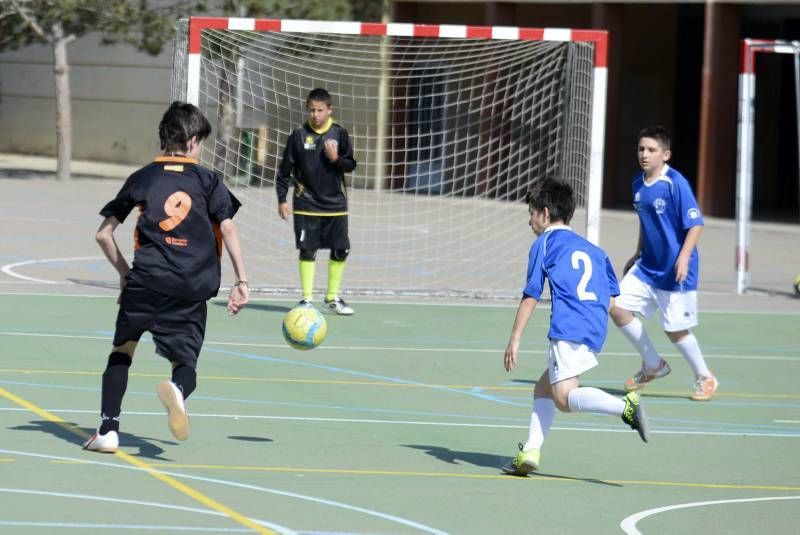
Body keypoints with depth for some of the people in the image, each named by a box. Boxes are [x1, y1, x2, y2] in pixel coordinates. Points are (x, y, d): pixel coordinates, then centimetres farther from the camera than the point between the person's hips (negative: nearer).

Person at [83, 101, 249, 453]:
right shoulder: (207, 180, 8)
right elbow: (227, 228, -3)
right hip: (192, 289, -1)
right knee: (185, 362, 6)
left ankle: (108, 429, 8)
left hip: (145, 281, 1)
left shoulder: (141, 179, 12)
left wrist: (123, 271, 26)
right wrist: (241, 282, -2)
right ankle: (177, 390, -33)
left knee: (123, 349, 19)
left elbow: (104, 234, 12)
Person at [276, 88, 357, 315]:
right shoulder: (299, 135, -3)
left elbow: (350, 165, 5)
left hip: (335, 203, 2)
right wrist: (282, 199, -1)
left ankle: (332, 299, 17)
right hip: (307, 204, -2)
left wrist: (336, 159, -15)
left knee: (340, 251, 4)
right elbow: (285, 169, 2)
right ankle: (307, 299, 3)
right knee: (307, 251, -4)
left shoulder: (339, 133, 1)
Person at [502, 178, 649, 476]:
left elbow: (531, 295, 1)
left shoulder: (544, 243, 7)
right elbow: (612, 297, 20)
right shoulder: (592, 250, 25)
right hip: (596, 330, 8)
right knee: (544, 387, 17)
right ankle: (531, 452, 4)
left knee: (565, 397, -16)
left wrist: (515, 340, 2)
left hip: (569, 329, -8)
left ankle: (625, 406, -35)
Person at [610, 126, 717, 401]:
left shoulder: (676, 183, -17)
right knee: (618, 308, -3)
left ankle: (705, 378, 22)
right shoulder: (638, 184, 6)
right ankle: (653, 365, 15)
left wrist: (684, 257, -28)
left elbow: (695, 224, -18)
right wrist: (637, 254, 25)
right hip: (647, 266, 7)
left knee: (675, 329, -2)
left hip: (675, 270, -7)